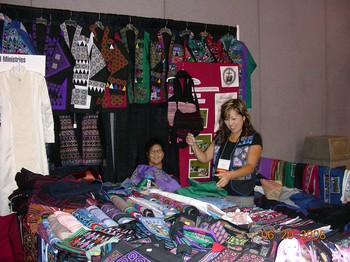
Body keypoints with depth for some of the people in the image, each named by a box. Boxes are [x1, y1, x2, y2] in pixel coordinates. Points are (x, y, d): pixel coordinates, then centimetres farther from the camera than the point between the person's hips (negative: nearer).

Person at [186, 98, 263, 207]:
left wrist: (230, 175, -32)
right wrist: (193, 145, -6)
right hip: (218, 192, 4)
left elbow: (250, 167, -15)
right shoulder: (220, 136, 12)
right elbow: (204, 158, 12)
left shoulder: (253, 137, -5)